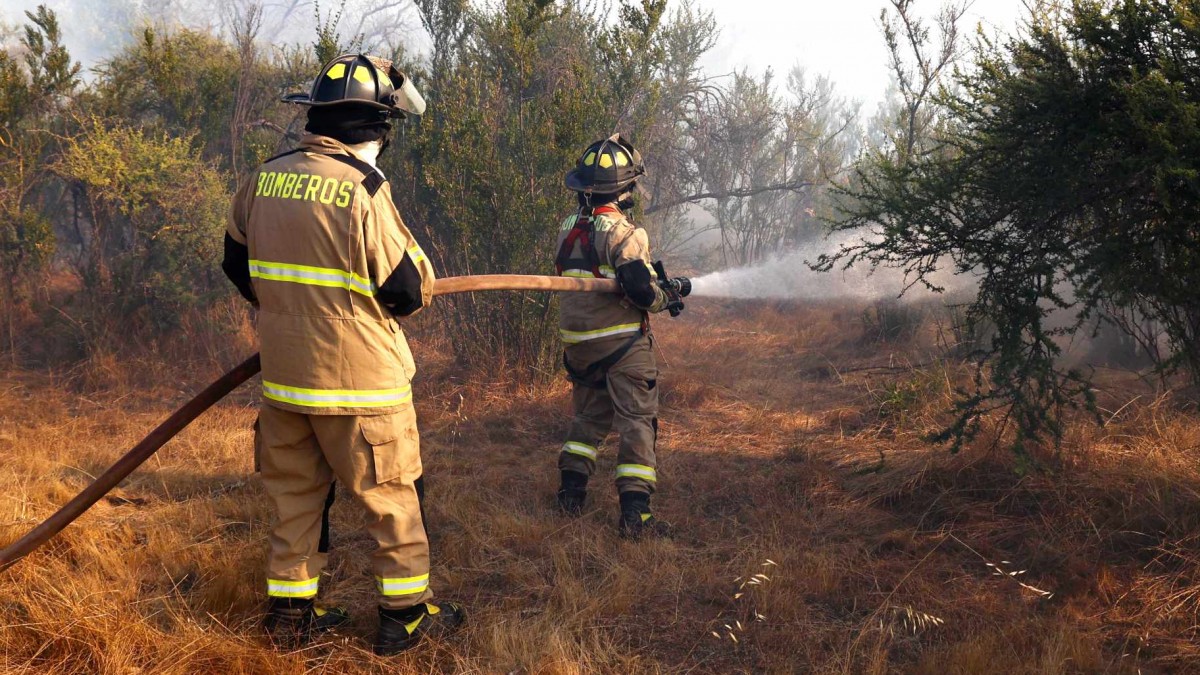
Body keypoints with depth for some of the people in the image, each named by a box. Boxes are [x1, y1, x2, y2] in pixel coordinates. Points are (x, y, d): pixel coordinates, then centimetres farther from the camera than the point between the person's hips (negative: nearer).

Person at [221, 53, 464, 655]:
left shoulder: (265, 180, 2)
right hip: (359, 379, -6)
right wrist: (417, 265, 8)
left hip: (284, 377, 6)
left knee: (295, 491, 17)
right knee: (392, 495, 9)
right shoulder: (363, 189, -17)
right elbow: (410, 291, -14)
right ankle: (407, 614, 18)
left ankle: (290, 611, 26)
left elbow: (237, 263, 15)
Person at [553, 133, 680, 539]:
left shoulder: (568, 229, 7)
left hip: (577, 340, 7)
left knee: (589, 415, 22)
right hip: (621, 341, -7)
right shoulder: (623, 232, -16)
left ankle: (571, 493, 26)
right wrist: (667, 297, -1)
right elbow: (641, 290, -22)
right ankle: (634, 512, -5)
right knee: (637, 421, -1)